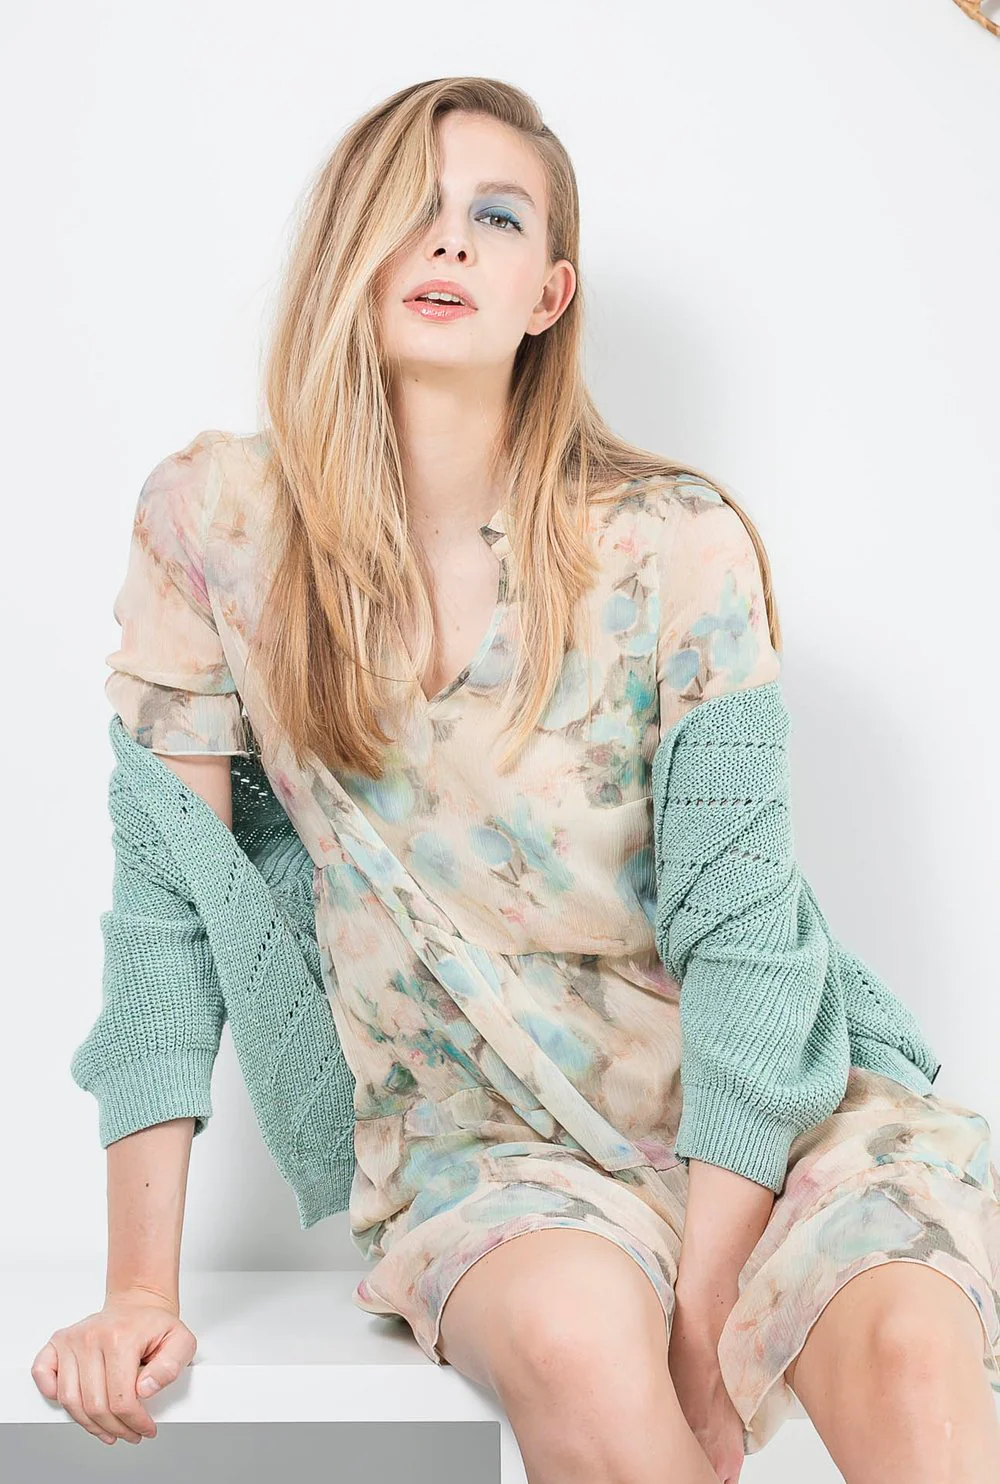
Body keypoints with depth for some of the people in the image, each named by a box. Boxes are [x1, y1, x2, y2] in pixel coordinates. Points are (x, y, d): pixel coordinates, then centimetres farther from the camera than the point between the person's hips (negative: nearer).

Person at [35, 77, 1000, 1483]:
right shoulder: (215, 520, -6)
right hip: (478, 1143, 2)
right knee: (574, 1334, -31)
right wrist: (140, 1285, -8)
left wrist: (704, 1325, -18)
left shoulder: (679, 547, -10)